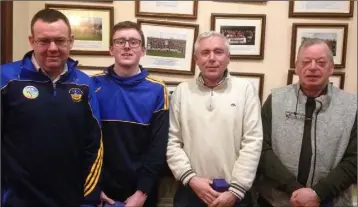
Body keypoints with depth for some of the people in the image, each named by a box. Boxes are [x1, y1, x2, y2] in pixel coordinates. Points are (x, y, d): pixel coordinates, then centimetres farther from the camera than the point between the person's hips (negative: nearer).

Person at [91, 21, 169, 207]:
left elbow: (158, 147, -6)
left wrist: (142, 191, -10)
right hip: (102, 187, 0)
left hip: (141, 191, 0)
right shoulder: (94, 85, -3)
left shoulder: (157, 90, -4)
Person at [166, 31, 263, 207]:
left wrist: (236, 190, -10)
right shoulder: (182, 91, 3)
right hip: (190, 190, 1)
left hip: (233, 192, -1)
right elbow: (172, 142, 1)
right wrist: (190, 178, -9)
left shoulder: (246, 90, -2)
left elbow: (253, 142, -6)